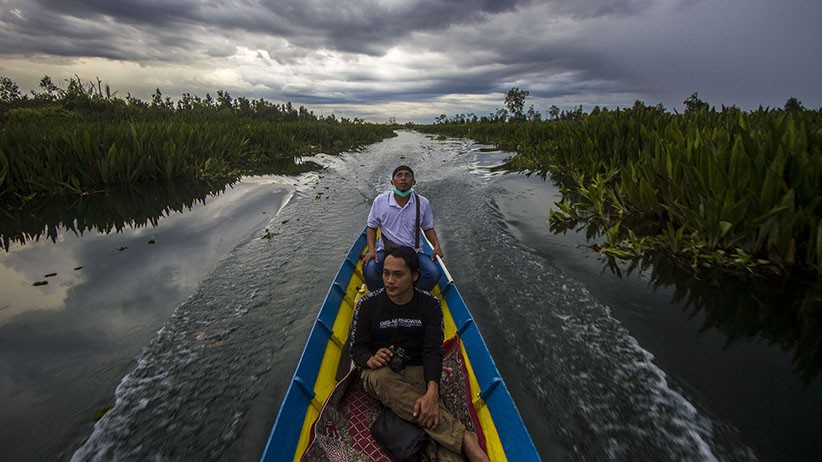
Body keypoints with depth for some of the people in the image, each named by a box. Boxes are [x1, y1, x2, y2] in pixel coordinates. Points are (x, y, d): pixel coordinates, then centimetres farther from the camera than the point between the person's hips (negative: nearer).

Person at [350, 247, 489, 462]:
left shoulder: (429, 304, -3)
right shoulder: (368, 304, -3)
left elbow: (433, 351, -12)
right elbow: (356, 347, 1)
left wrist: (431, 392, -30)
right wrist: (371, 360, -24)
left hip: (416, 371, 1)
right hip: (378, 372, 0)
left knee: (432, 412, -32)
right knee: (384, 380, -38)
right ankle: (463, 438, -42)